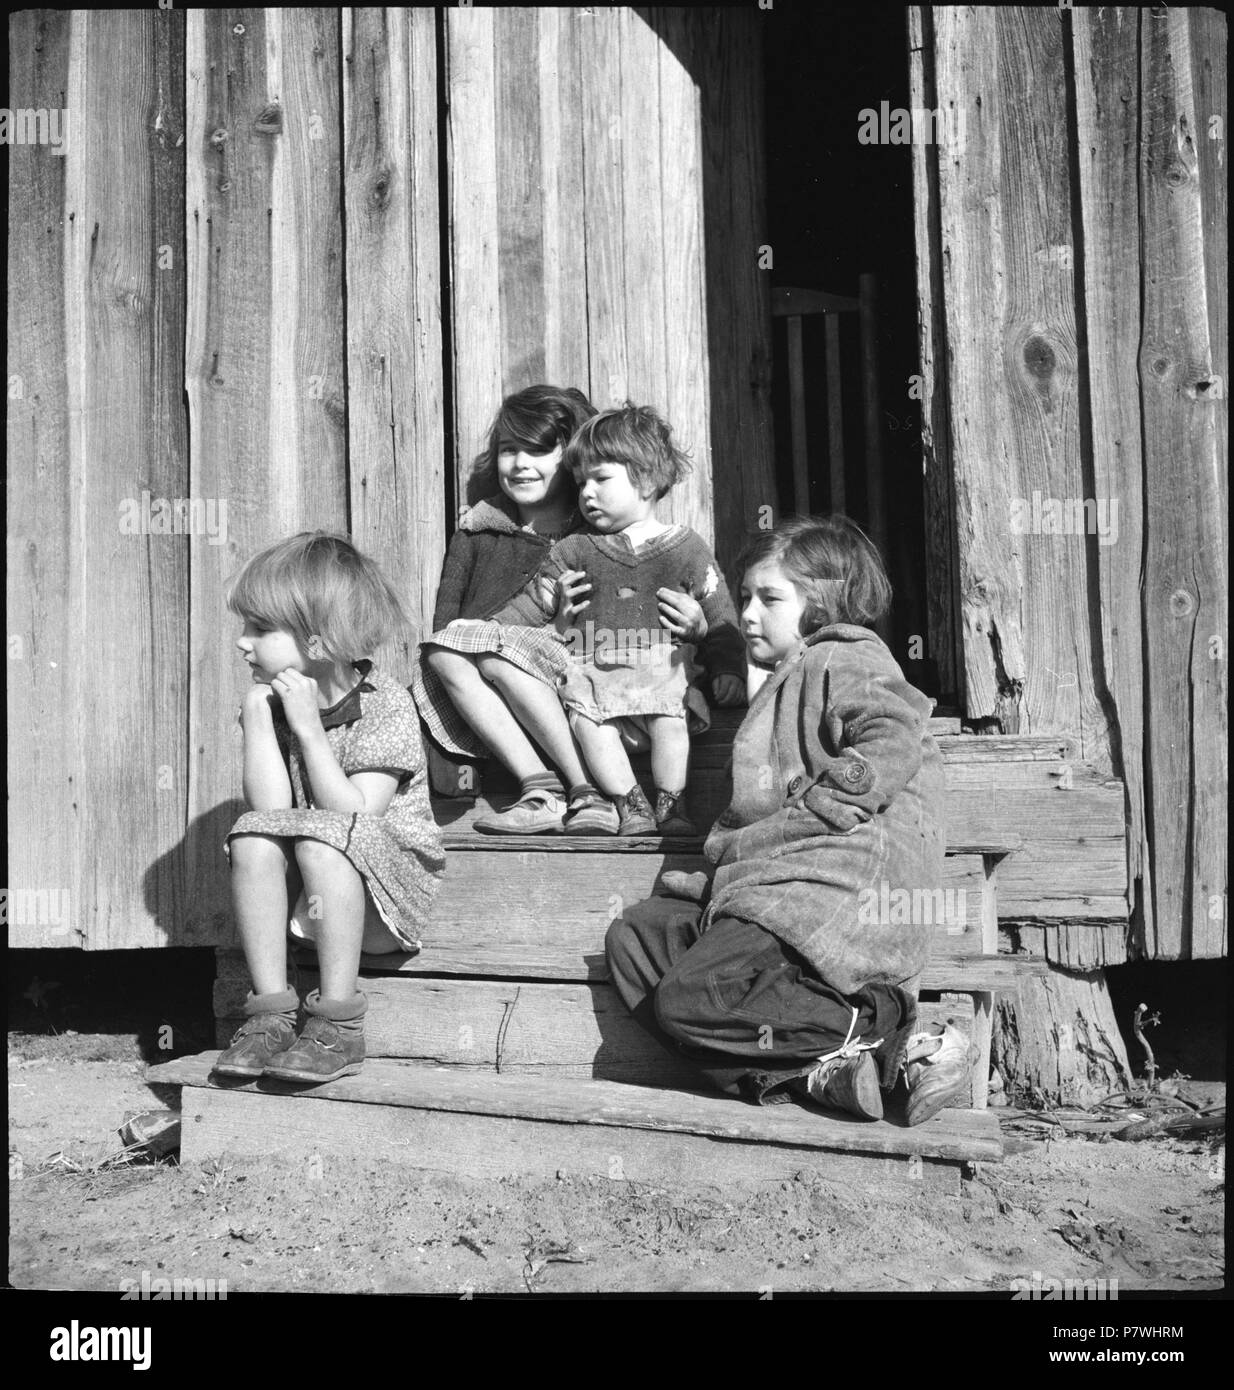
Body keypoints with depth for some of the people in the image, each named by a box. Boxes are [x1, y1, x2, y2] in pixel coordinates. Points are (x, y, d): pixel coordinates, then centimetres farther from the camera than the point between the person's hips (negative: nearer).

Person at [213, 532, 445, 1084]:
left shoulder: (386, 706, -15)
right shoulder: (273, 700, 1)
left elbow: (354, 818, -23)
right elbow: (270, 809, -12)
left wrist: (308, 726, -25)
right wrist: (256, 713, -17)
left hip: (389, 894, -5)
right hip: (307, 894, 5)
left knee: (322, 837, -33)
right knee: (252, 834, -23)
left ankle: (338, 1023, -27)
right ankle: (270, 1011, -19)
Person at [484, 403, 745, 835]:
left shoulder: (686, 549, 11)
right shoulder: (575, 551, 17)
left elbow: (721, 620, 12)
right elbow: (532, 605, 20)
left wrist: (729, 674, -1)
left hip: (662, 672, -1)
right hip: (591, 673, 1)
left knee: (670, 717, -31)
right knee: (587, 720, -29)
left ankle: (671, 806, -17)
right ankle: (630, 806, -22)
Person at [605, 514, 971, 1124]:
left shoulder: (843, 661, 1)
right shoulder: (785, 684, 30)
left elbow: (893, 743, -19)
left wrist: (812, 810, -19)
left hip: (839, 881, -11)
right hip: (778, 882, 11)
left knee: (688, 999, -20)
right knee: (635, 936, 6)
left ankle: (883, 1028, -16)